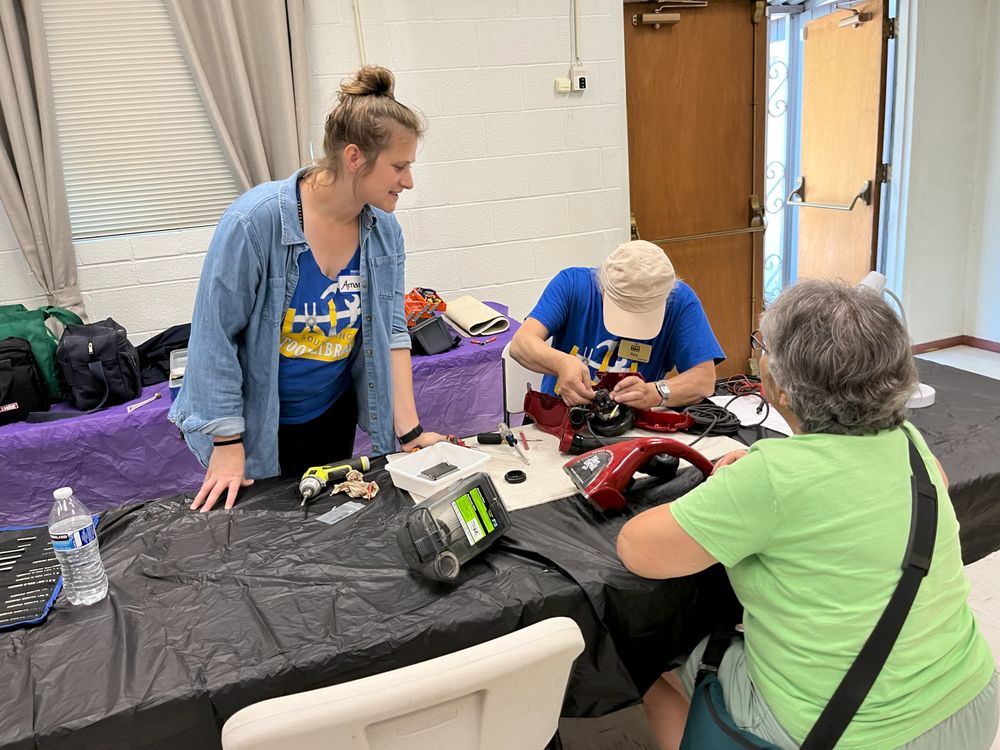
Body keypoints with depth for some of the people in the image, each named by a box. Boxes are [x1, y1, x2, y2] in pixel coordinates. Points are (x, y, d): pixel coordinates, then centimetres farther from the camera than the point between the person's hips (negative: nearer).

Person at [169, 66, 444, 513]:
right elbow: (215, 336, -20)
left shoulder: (383, 228, -9)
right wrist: (228, 445, -17)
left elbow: (391, 331, -6)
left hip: (334, 416, 5)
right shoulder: (257, 220, -26)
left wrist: (408, 429, -11)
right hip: (257, 425, -4)